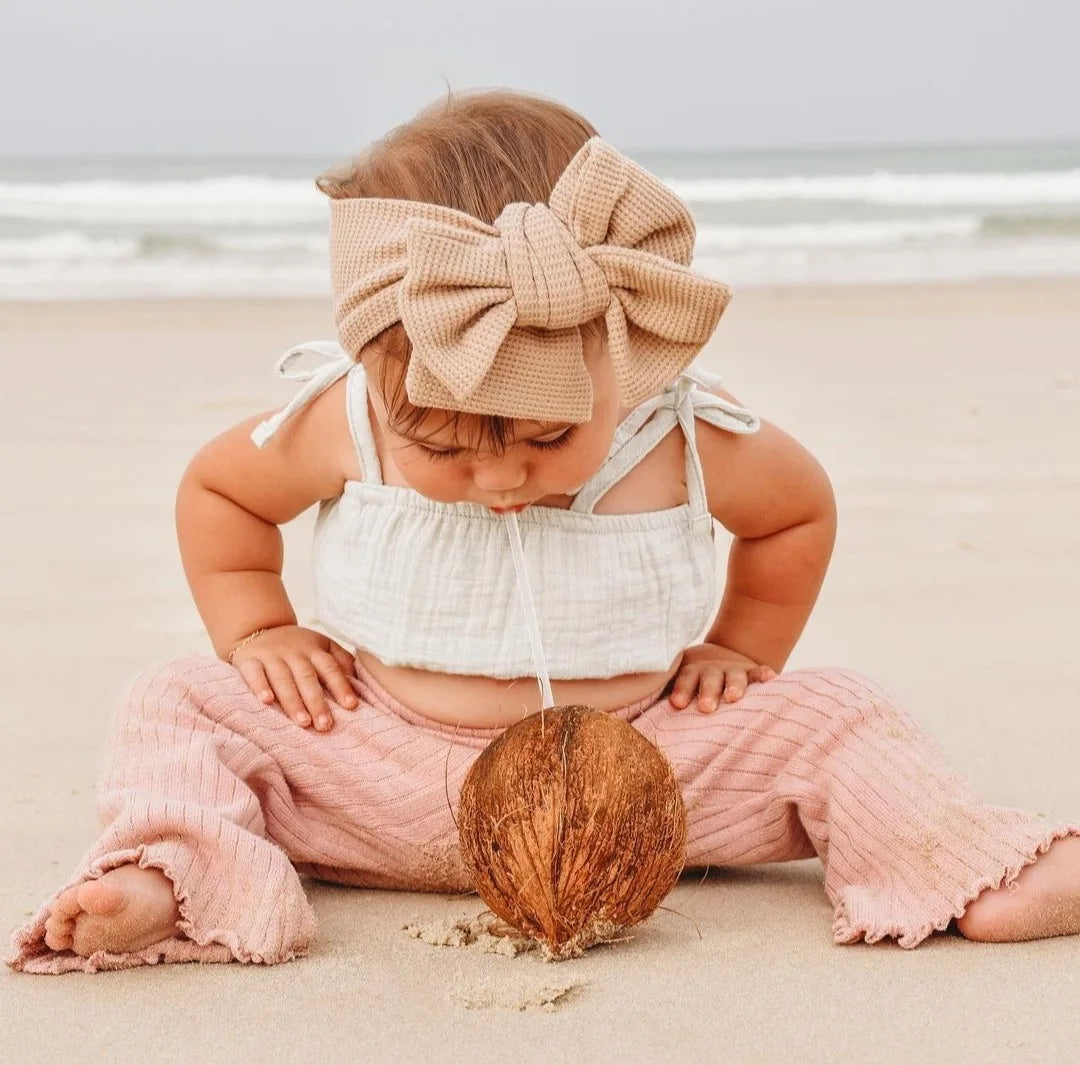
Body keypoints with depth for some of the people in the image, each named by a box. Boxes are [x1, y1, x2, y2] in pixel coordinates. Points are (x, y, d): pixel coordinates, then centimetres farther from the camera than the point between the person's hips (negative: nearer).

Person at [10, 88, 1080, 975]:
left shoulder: (687, 438, -13)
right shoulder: (340, 425, -14)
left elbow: (800, 508, 11)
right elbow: (215, 487, 9)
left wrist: (737, 649, 8)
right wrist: (257, 634, 0)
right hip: (385, 779, 0)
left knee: (840, 719, -17)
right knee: (177, 704, -16)